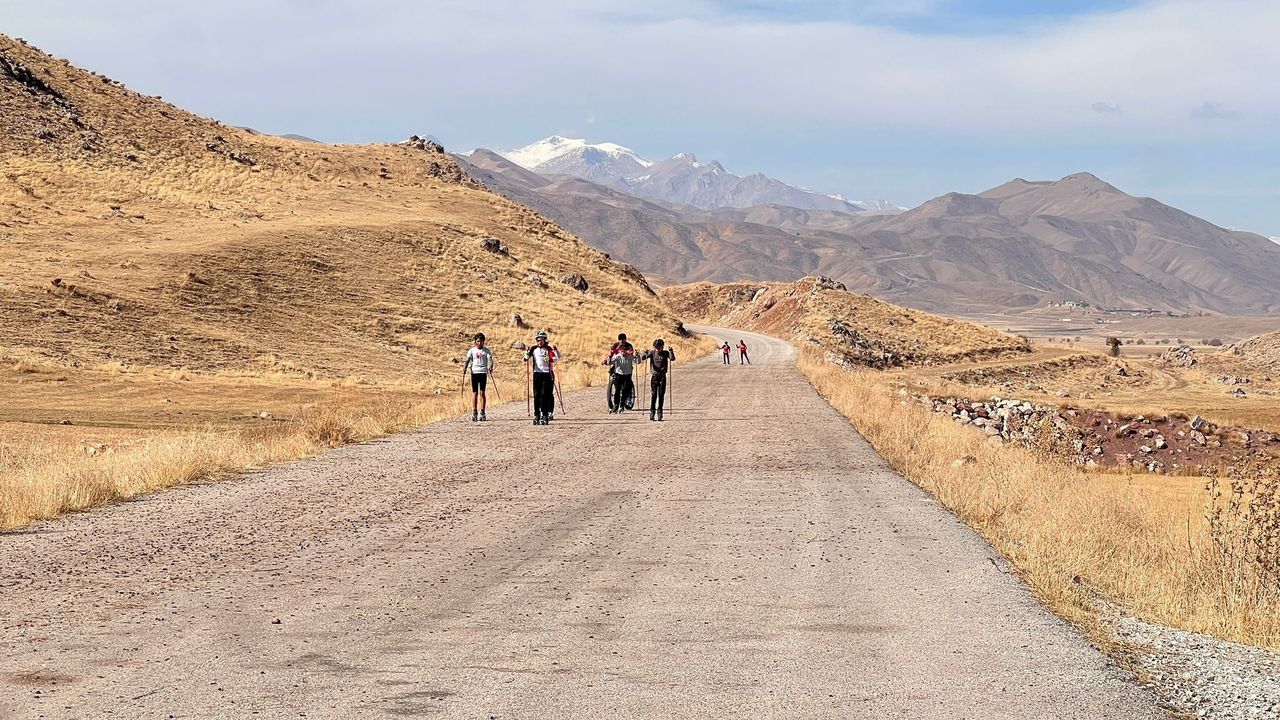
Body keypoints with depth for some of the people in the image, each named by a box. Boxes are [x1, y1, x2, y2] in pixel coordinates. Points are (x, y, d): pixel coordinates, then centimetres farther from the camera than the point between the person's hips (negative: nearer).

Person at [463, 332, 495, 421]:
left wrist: (490, 367, -26)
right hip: (474, 372, 1)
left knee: (482, 392, -3)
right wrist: (464, 368, -18)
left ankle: (482, 413, -2)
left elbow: (490, 360, -6)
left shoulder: (487, 351, 8)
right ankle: (474, 412, 2)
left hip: (483, 372, -1)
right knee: (474, 392, 0)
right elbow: (467, 360, 1)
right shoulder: (472, 350, 10)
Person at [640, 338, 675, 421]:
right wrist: (645, 354, -28)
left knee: (661, 395, 0)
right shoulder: (652, 353, 1)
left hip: (662, 376, 0)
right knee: (654, 395, -3)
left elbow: (672, 359, -12)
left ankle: (659, 411, 8)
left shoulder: (665, 353, 1)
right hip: (654, 376, 0)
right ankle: (652, 412, 1)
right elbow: (642, 358, -8)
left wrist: (671, 352, -29)